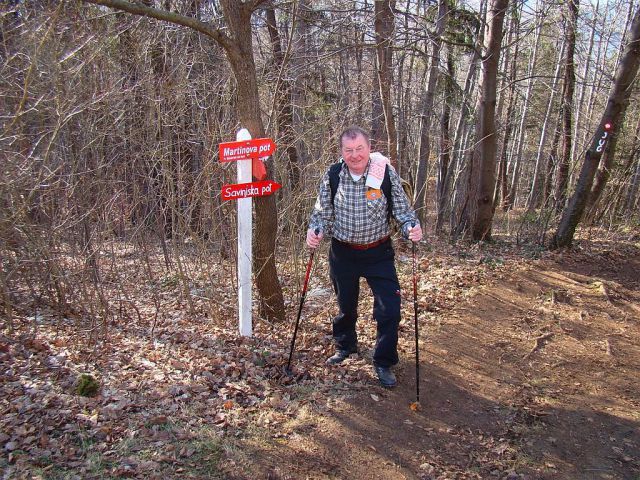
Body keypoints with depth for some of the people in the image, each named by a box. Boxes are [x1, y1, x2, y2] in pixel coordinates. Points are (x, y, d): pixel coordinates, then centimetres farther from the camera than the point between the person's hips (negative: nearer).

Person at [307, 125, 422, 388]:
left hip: (378, 252, -1)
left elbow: (402, 210, -6)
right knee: (345, 305, 19)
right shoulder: (332, 176, -9)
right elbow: (322, 213, -2)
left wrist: (412, 227, -26)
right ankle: (345, 346, 48)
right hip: (343, 252, 2)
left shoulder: (386, 173, -12)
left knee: (389, 309, -7)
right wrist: (315, 230, -22)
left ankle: (383, 362, 16)